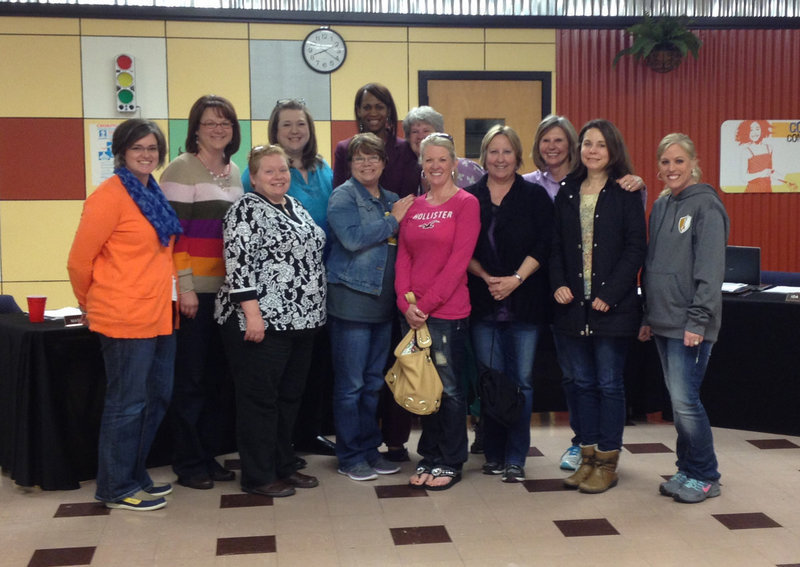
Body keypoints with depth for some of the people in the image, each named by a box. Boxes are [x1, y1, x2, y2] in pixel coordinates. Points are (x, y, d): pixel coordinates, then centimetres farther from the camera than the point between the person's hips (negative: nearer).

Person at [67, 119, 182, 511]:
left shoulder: (153, 194, 13)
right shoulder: (110, 195, -13)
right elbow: (79, 261, -10)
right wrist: (90, 306, 3)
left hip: (159, 316, 9)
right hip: (125, 319, -8)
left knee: (157, 399, 16)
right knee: (127, 404, 1)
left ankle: (135, 476, 30)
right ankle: (116, 488, 16)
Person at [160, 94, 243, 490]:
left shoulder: (233, 171, 15)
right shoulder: (182, 168, -6)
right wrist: (185, 286, -16)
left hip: (226, 289, 7)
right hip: (194, 289, -6)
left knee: (216, 376, 11)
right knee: (191, 378, 0)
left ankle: (208, 455, 22)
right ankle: (187, 463, 11)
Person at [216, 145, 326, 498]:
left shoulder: (295, 207, 15)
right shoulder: (246, 211, -10)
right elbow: (238, 265, -17)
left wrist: (312, 312, 19)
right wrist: (252, 313, -22)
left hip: (301, 321, 8)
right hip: (262, 322, -8)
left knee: (290, 395, 14)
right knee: (260, 398, 0)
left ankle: (283, 466, 25)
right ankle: (258, 477, 9)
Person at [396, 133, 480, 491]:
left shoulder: (466, 203, -4)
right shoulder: (413, 207, 12)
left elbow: (458, 260, -12)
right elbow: (403, 258, 8)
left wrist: (426, 304, -14)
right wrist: (406, 303, -6)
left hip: (447, 310, -5)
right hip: (412, 312, 5)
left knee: (449, 387, 1)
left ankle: (451, 462, 15)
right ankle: (429, 456, 25)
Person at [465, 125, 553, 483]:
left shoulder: (535, 196, 4)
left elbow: (543, 245, -4)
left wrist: (515, 279, -14)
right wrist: (487, 278, -10)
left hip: (525, 301, -1)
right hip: (483, 302, 1)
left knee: (522, 381, 0)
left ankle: (515, 459, 7)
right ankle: (493, 454, 17)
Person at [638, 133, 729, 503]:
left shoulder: (706, 205, -9)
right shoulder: (661, 205, 13)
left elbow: (710, 268, -14)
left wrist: (698, 320, -18)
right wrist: (647, 315, 15)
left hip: (689, 323, -7)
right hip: (663, 321, 7)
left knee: (685, 400, -7)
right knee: (677, 400, 13)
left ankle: (704, 477, 8)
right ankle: (686, 471, 23)